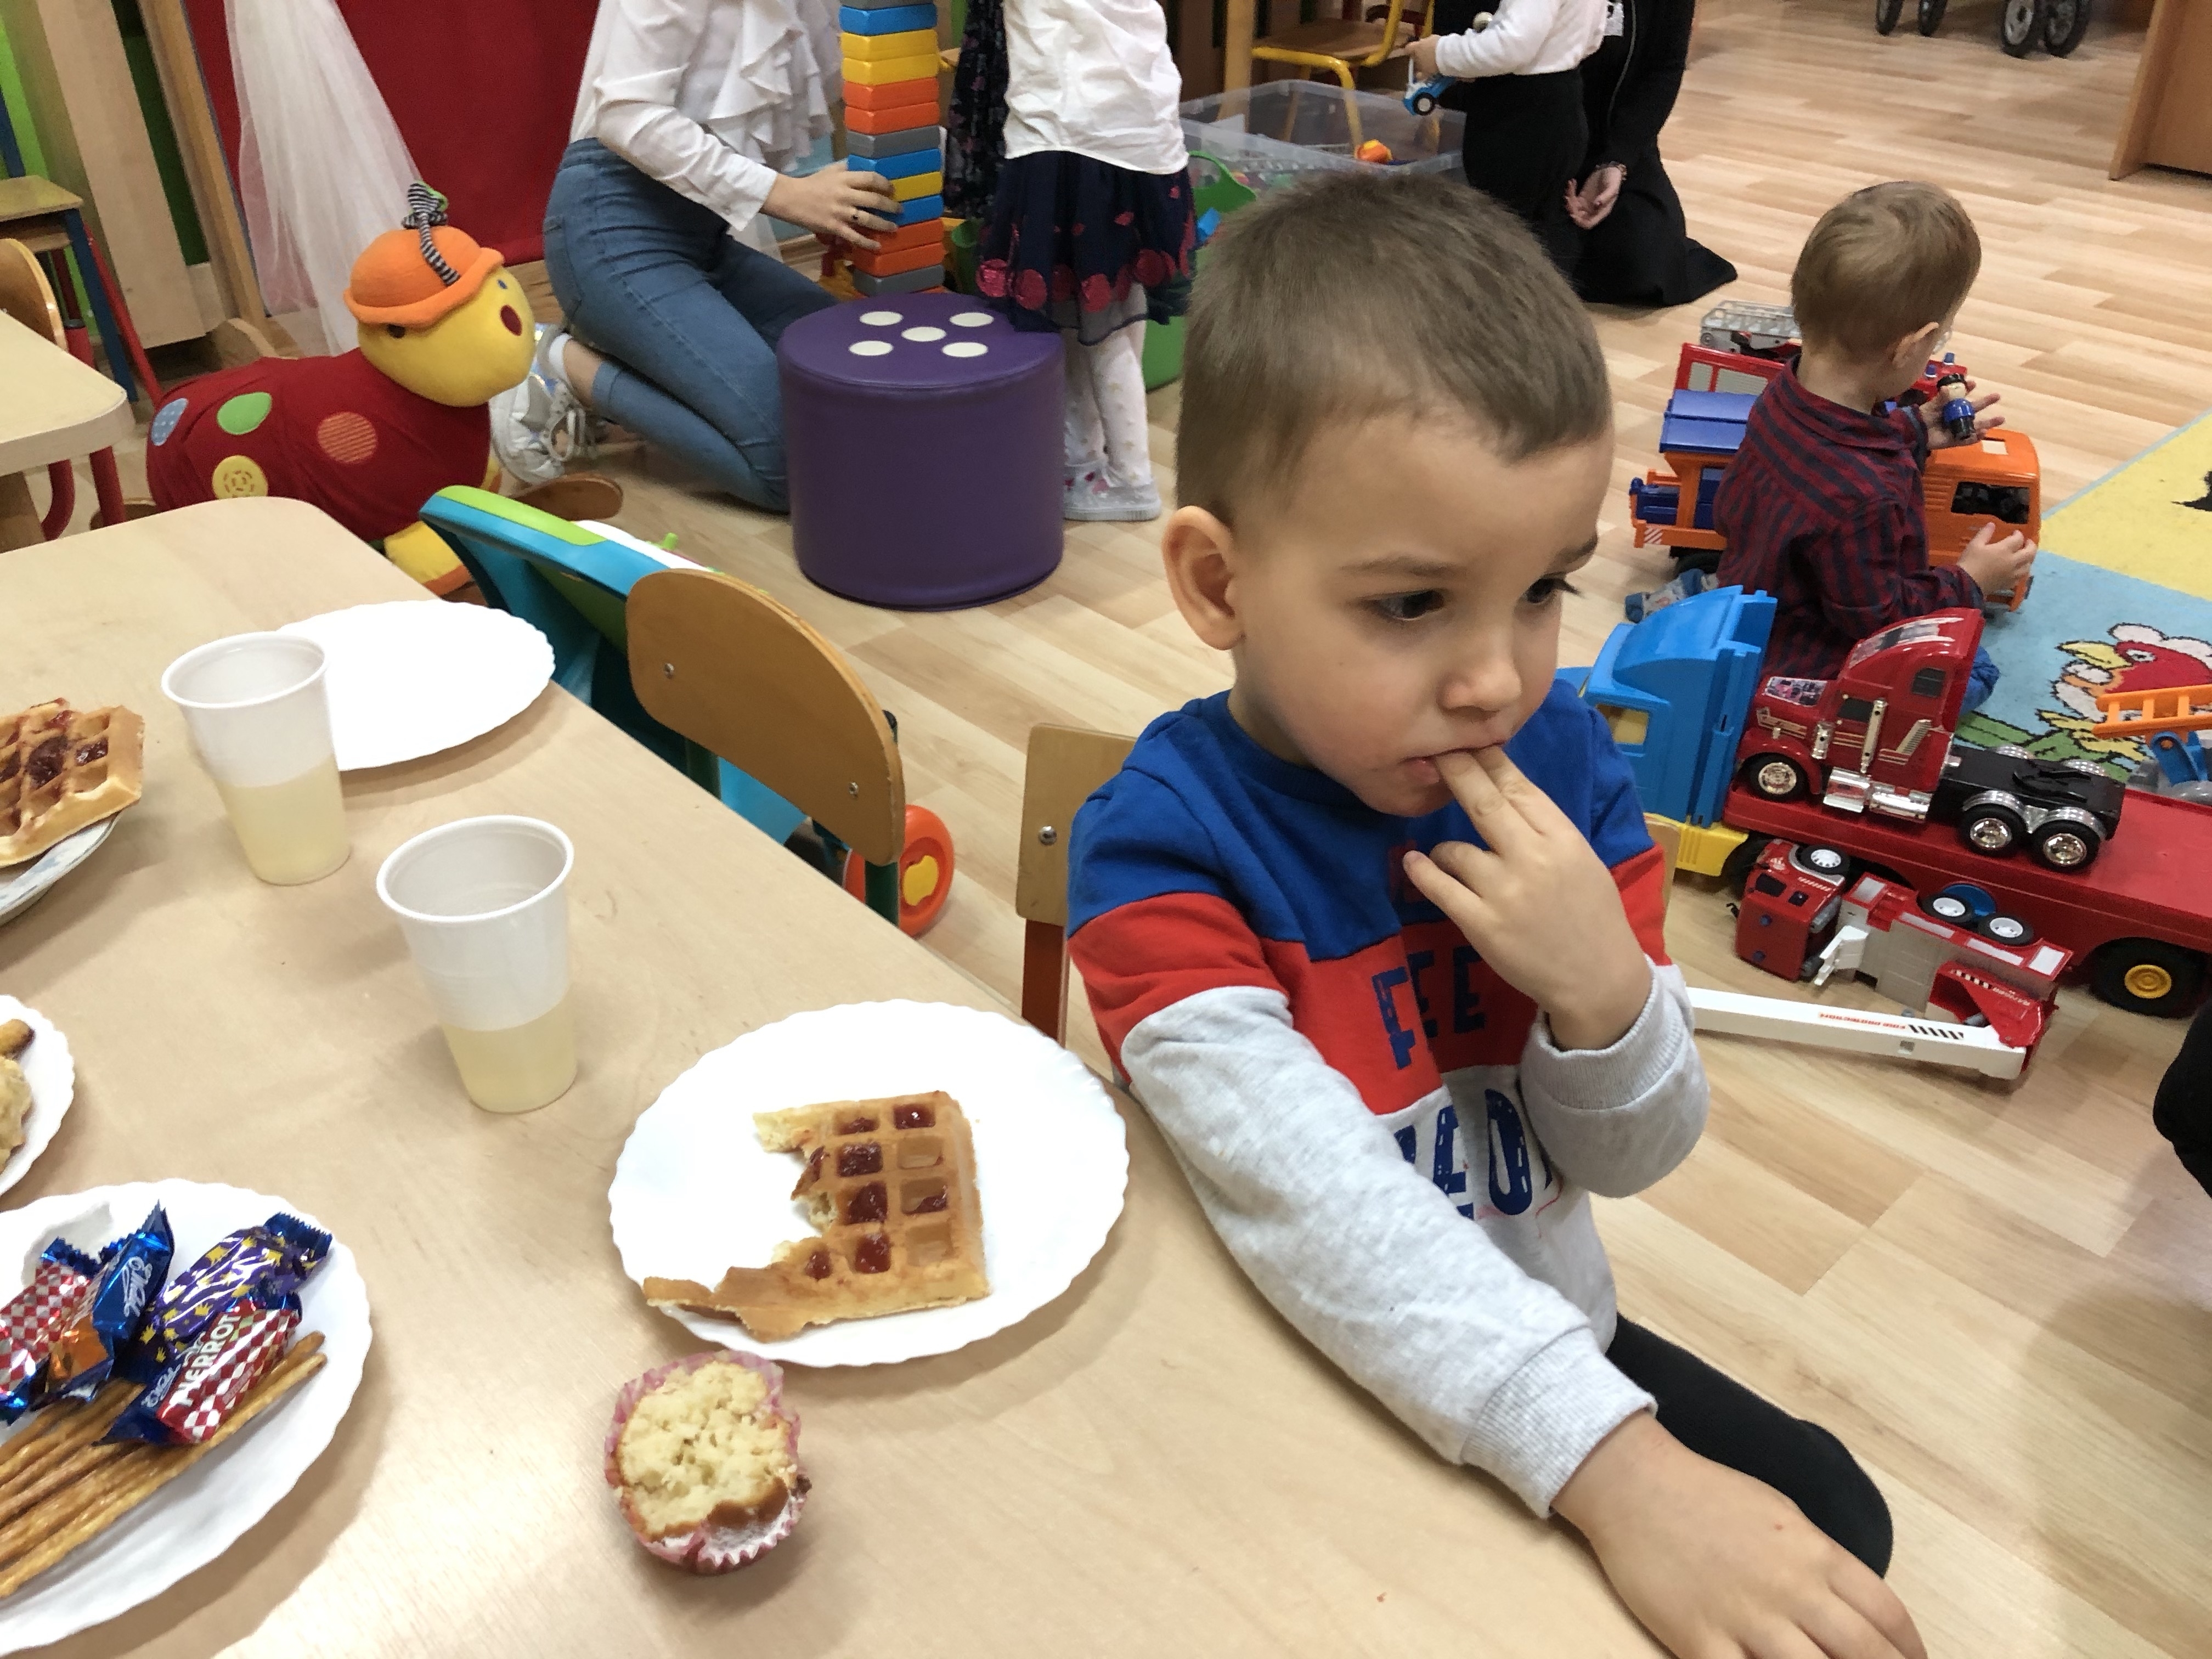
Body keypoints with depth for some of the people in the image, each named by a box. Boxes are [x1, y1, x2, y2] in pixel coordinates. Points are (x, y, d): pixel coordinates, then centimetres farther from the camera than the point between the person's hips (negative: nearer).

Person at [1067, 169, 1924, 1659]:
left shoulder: (1562, 762, -10)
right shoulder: (1160, 849, -26)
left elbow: (1635, 1157, -5)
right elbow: (1306, 1198, -37)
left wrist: (1604, 985, -27)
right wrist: (1620, 1469, -45)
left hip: (1551, 1336, 5)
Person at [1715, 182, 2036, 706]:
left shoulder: (1783, 396, -14)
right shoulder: (1863, 498, -39)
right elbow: (1876, 619, -23)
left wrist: (1912, 433, 12)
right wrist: (1969, 583, -10)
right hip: (1802, 664, -8)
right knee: (1974, 670, 9)